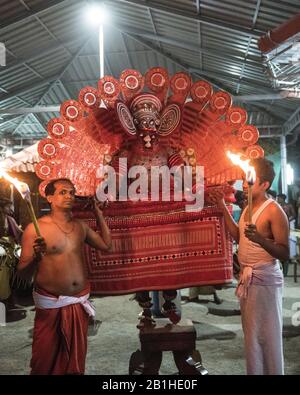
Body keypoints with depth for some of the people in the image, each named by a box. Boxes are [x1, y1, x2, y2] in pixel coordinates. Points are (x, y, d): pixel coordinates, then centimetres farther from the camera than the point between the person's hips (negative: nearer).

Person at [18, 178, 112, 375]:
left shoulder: (80, 226, 4)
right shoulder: (35, 228, -11)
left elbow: (106, 245, 16)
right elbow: (23, 272, -10)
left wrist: (99, 215, 10)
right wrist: (36, 258, -31)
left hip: (80, 302, 4)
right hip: (50, 303, -4)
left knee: (76, 358, 15)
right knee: (44, 360, 7)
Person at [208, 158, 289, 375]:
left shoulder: (274, 210, -16)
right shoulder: (249, 207, 9)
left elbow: (285, 253, -19)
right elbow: (238, 236, 19)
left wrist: (260, 239, -36)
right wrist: (223, 208, 15)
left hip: (264, 279, -9)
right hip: (247, 277, 9)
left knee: (267, 335, 0)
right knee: (251, 333, 17)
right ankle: (254, 371, 30)